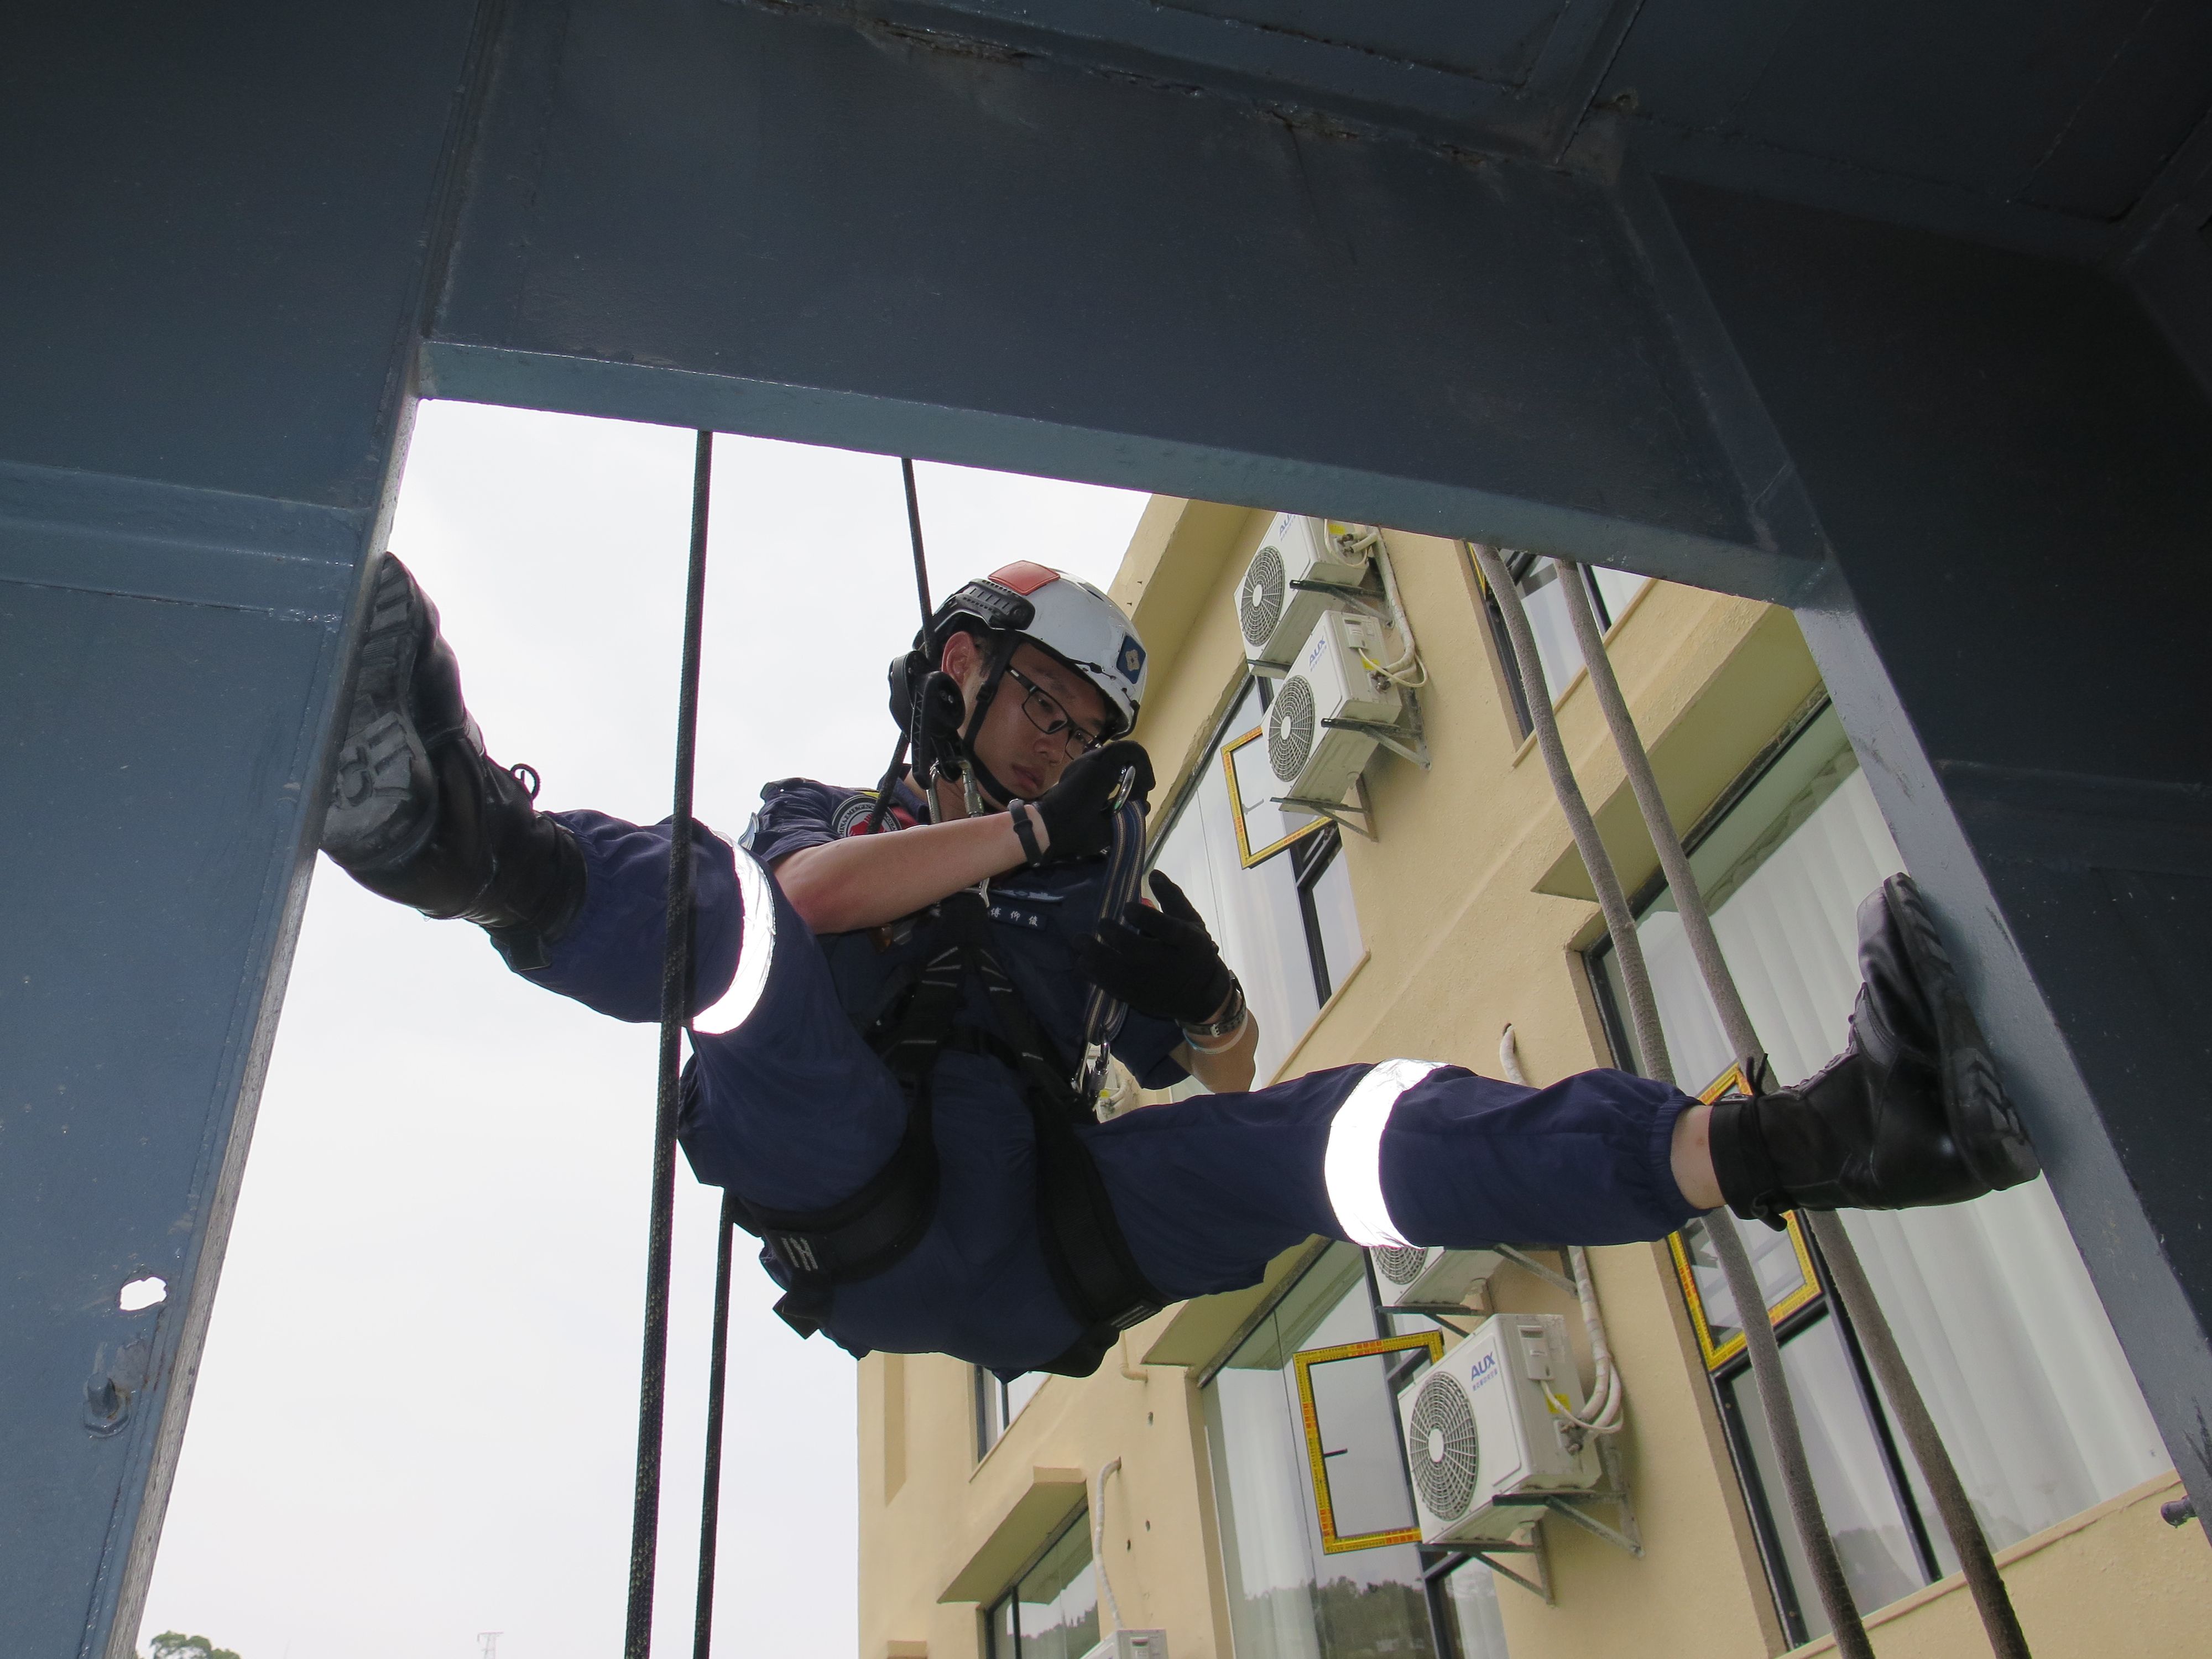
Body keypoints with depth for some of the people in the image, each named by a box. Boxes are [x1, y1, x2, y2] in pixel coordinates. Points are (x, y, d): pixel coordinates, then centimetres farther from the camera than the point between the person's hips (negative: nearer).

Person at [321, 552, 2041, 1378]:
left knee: (1319, 1133, -19)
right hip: (866, 1198, -3)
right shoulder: (831, 816, 24)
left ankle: (1783, 1141, -33)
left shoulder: (1089, 890, 33)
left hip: (1039, 1249, 3)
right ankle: (469, 833, -64)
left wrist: (1200, 995, 5)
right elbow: (810, 893, -5)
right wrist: (1028, 829, -4)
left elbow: (1231, 1067, 29)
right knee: (719, 908, -30)